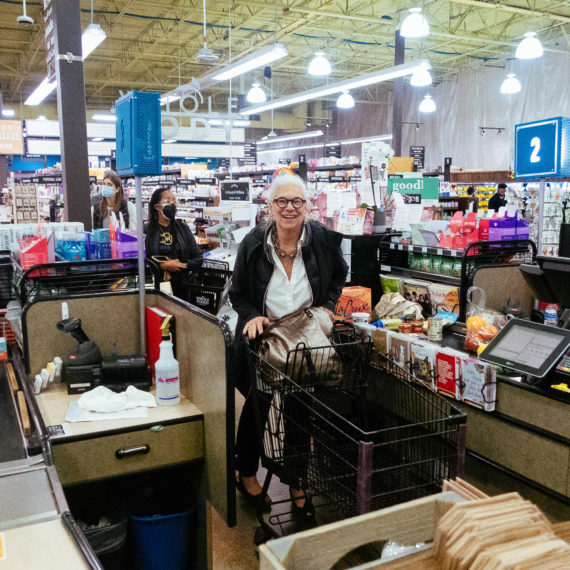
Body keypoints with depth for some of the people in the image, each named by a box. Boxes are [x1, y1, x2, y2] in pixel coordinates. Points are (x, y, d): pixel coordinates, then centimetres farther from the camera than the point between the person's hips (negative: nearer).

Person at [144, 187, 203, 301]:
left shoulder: (183, 228, 11)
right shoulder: (146, 230, 0)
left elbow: (198, 259, 8)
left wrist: (182, 265, -7)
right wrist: (162, 266, -16)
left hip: (182, 288, 3)